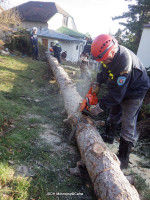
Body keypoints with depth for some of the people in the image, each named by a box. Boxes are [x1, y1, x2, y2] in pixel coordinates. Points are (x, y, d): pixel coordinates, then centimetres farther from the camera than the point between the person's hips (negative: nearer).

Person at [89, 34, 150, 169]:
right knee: (114, 113, 21)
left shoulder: (124, 61, -40)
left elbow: (116, 94, -36)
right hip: (118, 87, 9)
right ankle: (109, 137, 44)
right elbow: (104, 70, 7)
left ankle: (123, 159, 5)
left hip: (134, 91, -8)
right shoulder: (109, 53, -15)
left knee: (128, 124, -6)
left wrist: (99, 107, -27)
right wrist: (98, 84, -5)